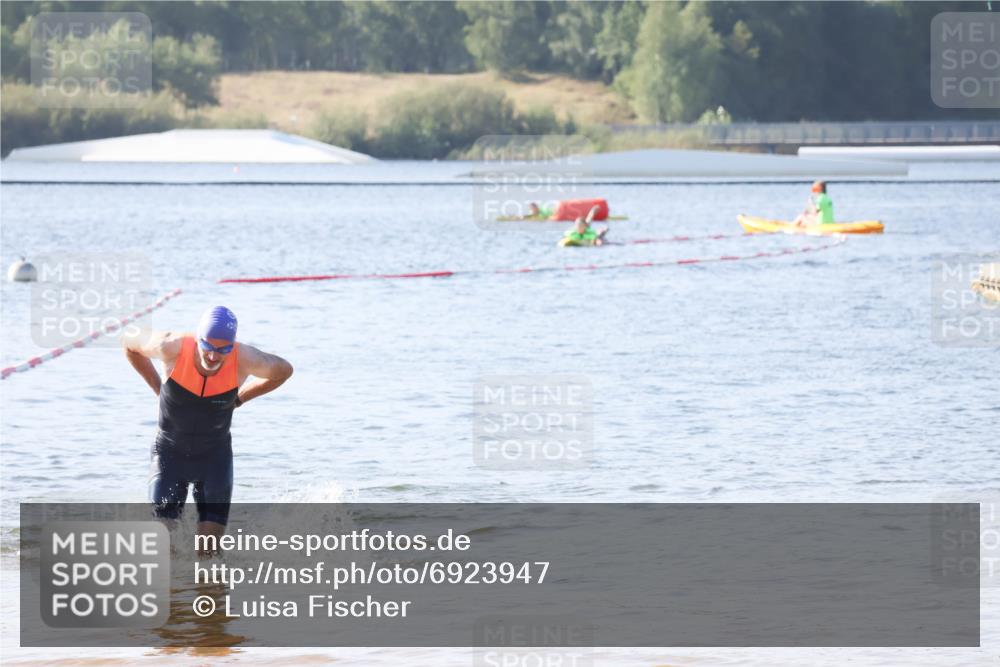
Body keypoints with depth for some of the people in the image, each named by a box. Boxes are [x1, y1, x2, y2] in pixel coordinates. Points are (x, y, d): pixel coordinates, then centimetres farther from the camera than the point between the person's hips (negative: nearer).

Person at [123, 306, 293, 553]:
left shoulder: (244, 359, -22)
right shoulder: (173, 347, -24)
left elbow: (283, 370, 1)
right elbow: (129, 344, -3)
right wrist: (157, 386, -4)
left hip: (215, 456, 0)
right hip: (169, 453, 0)